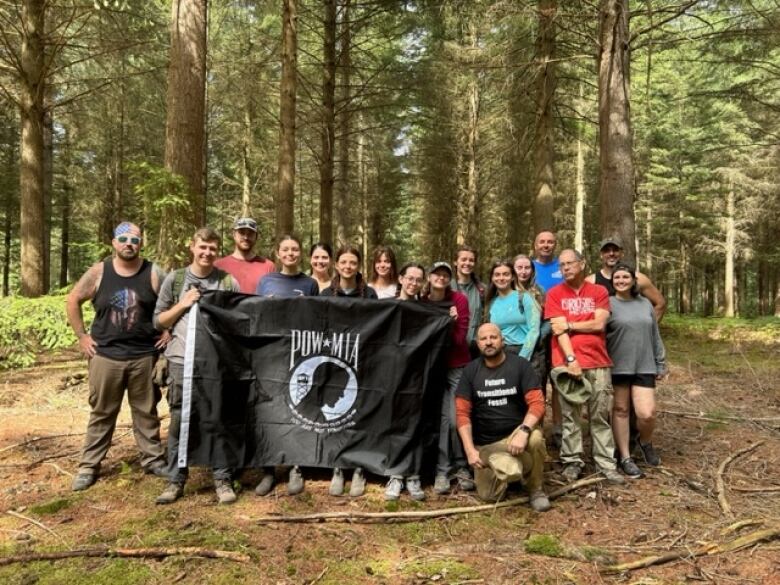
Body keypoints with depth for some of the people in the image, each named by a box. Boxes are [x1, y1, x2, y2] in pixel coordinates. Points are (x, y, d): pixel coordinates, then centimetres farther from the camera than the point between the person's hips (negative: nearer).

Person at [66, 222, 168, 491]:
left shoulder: (154, 273, -5)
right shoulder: (98, 272, -2)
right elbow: (72, 301, 8)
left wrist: (169, 333, -3)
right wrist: (81, 335, 3)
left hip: (144, 355, 0)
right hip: (106, 355, 1)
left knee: (146, 411, 11)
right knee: (101, 412, 10)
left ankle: (153, 459, 23)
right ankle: (89, 465, 21)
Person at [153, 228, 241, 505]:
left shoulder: (228, 282, 4)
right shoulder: (174, 279, 6)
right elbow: (158, 321, 7)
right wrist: (183, 304, -6)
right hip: (182, 361, 1)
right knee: (179, 421, 7)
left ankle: (223, 480, 15)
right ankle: (175, 481, 20)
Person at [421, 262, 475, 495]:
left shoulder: (459, 299, -7)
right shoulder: (422, 303, 0)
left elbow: (459, 339, -10)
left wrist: (451, 323, -27)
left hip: (458, 367, -1)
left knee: (457, 419, -4)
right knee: (441, 418, 0)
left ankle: (462, 467, 14)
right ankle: (442, 470, 9)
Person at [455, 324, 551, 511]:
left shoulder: (520, 365, -2)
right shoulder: (470, 371, 2)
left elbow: (537, 403, -11)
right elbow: (463, 413, -2)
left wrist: (524, 430, -29)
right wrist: (470, 450, -13)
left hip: (514, 435, 0)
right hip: (485, 444, 0)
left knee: (535, 437, -35)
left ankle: (535, 489, -5)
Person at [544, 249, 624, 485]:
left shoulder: (599, 292, 7)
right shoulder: (554, 294, 3)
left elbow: (599, 324, -5)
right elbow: (558, 329, -6)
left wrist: (569, 325, -6)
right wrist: (570, 358, -14)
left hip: (598, 362, 1)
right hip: (567, 363, -1)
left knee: (600, 416, 7)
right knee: (570, 416, 4)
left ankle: (606, 464, 13)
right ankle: (572, 461, 13)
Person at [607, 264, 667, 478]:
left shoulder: (645, 304, 11)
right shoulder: (608, 304, -3)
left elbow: (655, 337, 16)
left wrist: (661, 364, 14)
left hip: (644, 367, 3)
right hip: (618, 367, -3)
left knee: (647, 414, -6)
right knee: (620, 410, 5)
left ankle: (646, 442, 26)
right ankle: (625, 457, 16)